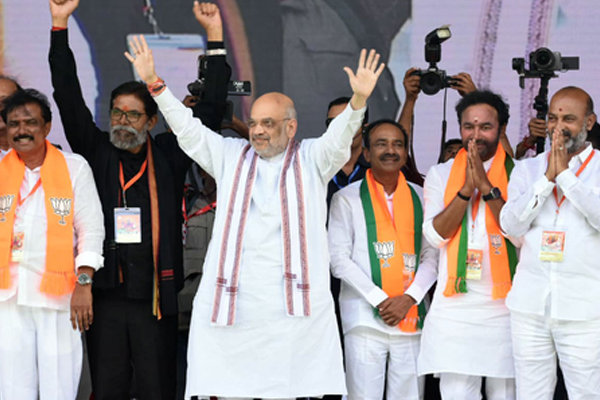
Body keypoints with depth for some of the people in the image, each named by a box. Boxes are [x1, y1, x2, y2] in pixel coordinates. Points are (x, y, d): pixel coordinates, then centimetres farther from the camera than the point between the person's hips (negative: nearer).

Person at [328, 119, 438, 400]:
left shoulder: (419, 198, 13)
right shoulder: (347, 198, 5)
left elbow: (431, 256, 9)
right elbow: (339, 260, -1)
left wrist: (409, 298, -6)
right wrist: (380, 300, -9)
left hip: (411, 317, 3)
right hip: (365, 319, -3)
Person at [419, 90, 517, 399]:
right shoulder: (441, 174, 11)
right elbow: (435, 235, -2)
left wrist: (487, 187, -13)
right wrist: (466, 188, -9)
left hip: (503, 303, -1)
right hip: (454, 305, 1)